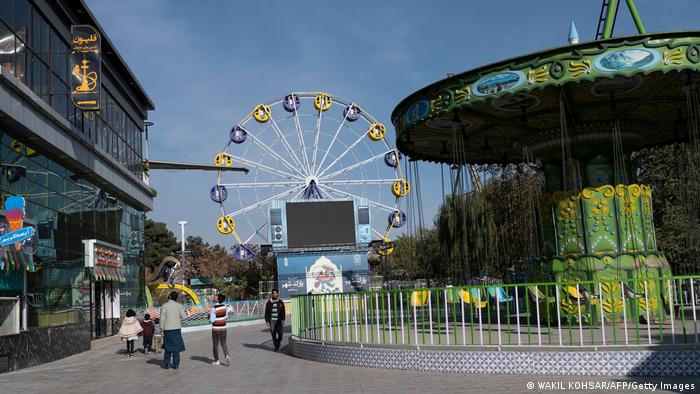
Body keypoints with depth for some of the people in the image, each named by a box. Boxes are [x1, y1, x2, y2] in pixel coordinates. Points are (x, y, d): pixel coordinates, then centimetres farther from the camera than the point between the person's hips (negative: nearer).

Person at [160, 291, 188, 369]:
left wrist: (162, 329, 1)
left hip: (167, 329, 1)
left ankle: (166, 364, 11)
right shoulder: (179, 306, -2)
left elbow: (162, 318, -4)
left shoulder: (164, 306, -3)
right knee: (176, 346, 6)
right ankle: (175, 364, 3)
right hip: (176, 328, -1)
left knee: (168, 346, 13)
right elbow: (184, 316, -6)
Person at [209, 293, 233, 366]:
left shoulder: (213, 308, -19)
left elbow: (212, 320, -16)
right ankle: (227, 356, -9)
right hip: (223, 328, 4)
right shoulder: (225, 306, -3)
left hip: (215, 329, -4)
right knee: (223, 343, 13)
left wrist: (209, 314, 0)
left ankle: (217, 361, 13)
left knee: (215, 344, 8)